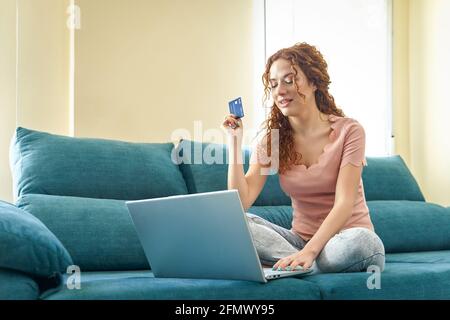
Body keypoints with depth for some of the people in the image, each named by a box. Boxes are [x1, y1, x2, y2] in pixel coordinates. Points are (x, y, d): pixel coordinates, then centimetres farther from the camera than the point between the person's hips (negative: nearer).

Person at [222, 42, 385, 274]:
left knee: (359, 241, -38)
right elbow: (241, 202, -9)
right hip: (301, 239, 3)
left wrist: (309, 251, -34)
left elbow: (344, 204, -19)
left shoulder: (348, 131, -9)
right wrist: (235, 143, -14)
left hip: (344, 238, -3)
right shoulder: (272, 141, 3)